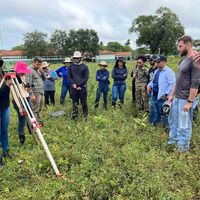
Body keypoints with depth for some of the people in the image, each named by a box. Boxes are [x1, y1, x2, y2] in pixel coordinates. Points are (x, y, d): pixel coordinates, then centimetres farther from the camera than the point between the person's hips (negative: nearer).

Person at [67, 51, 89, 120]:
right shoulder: (71, 67, 9)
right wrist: (73, 84, -9)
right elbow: (69, 77, 8)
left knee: (84, 102, 1)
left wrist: (79, 85, -10)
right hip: (73, 88, 2)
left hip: (82, 87, -2)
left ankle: (85, 115, 11)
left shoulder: (85, 67, 2)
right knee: (74, 103, 7)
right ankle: (75, 116, 15)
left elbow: (86, 78, -2)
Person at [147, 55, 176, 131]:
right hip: (155, 96, 9)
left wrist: (166, 93, -23)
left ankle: (166, 128, 9)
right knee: (157, 112, 23)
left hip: (162, 97, -9)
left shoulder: (169, 72, -15)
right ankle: (155, 124, 38)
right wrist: (149, 85, 7)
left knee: (163, 114, -2)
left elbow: (172, 84, -21)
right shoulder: (156, 71, 14)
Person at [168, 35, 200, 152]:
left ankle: (183, 149, 16)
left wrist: (190, 102, -21)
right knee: (173, 120, 20)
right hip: (177, 98, 9)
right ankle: (172, 141, 38)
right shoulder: (183, 60, 12)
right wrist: (172, 94, 19)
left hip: (185, 99, -9)